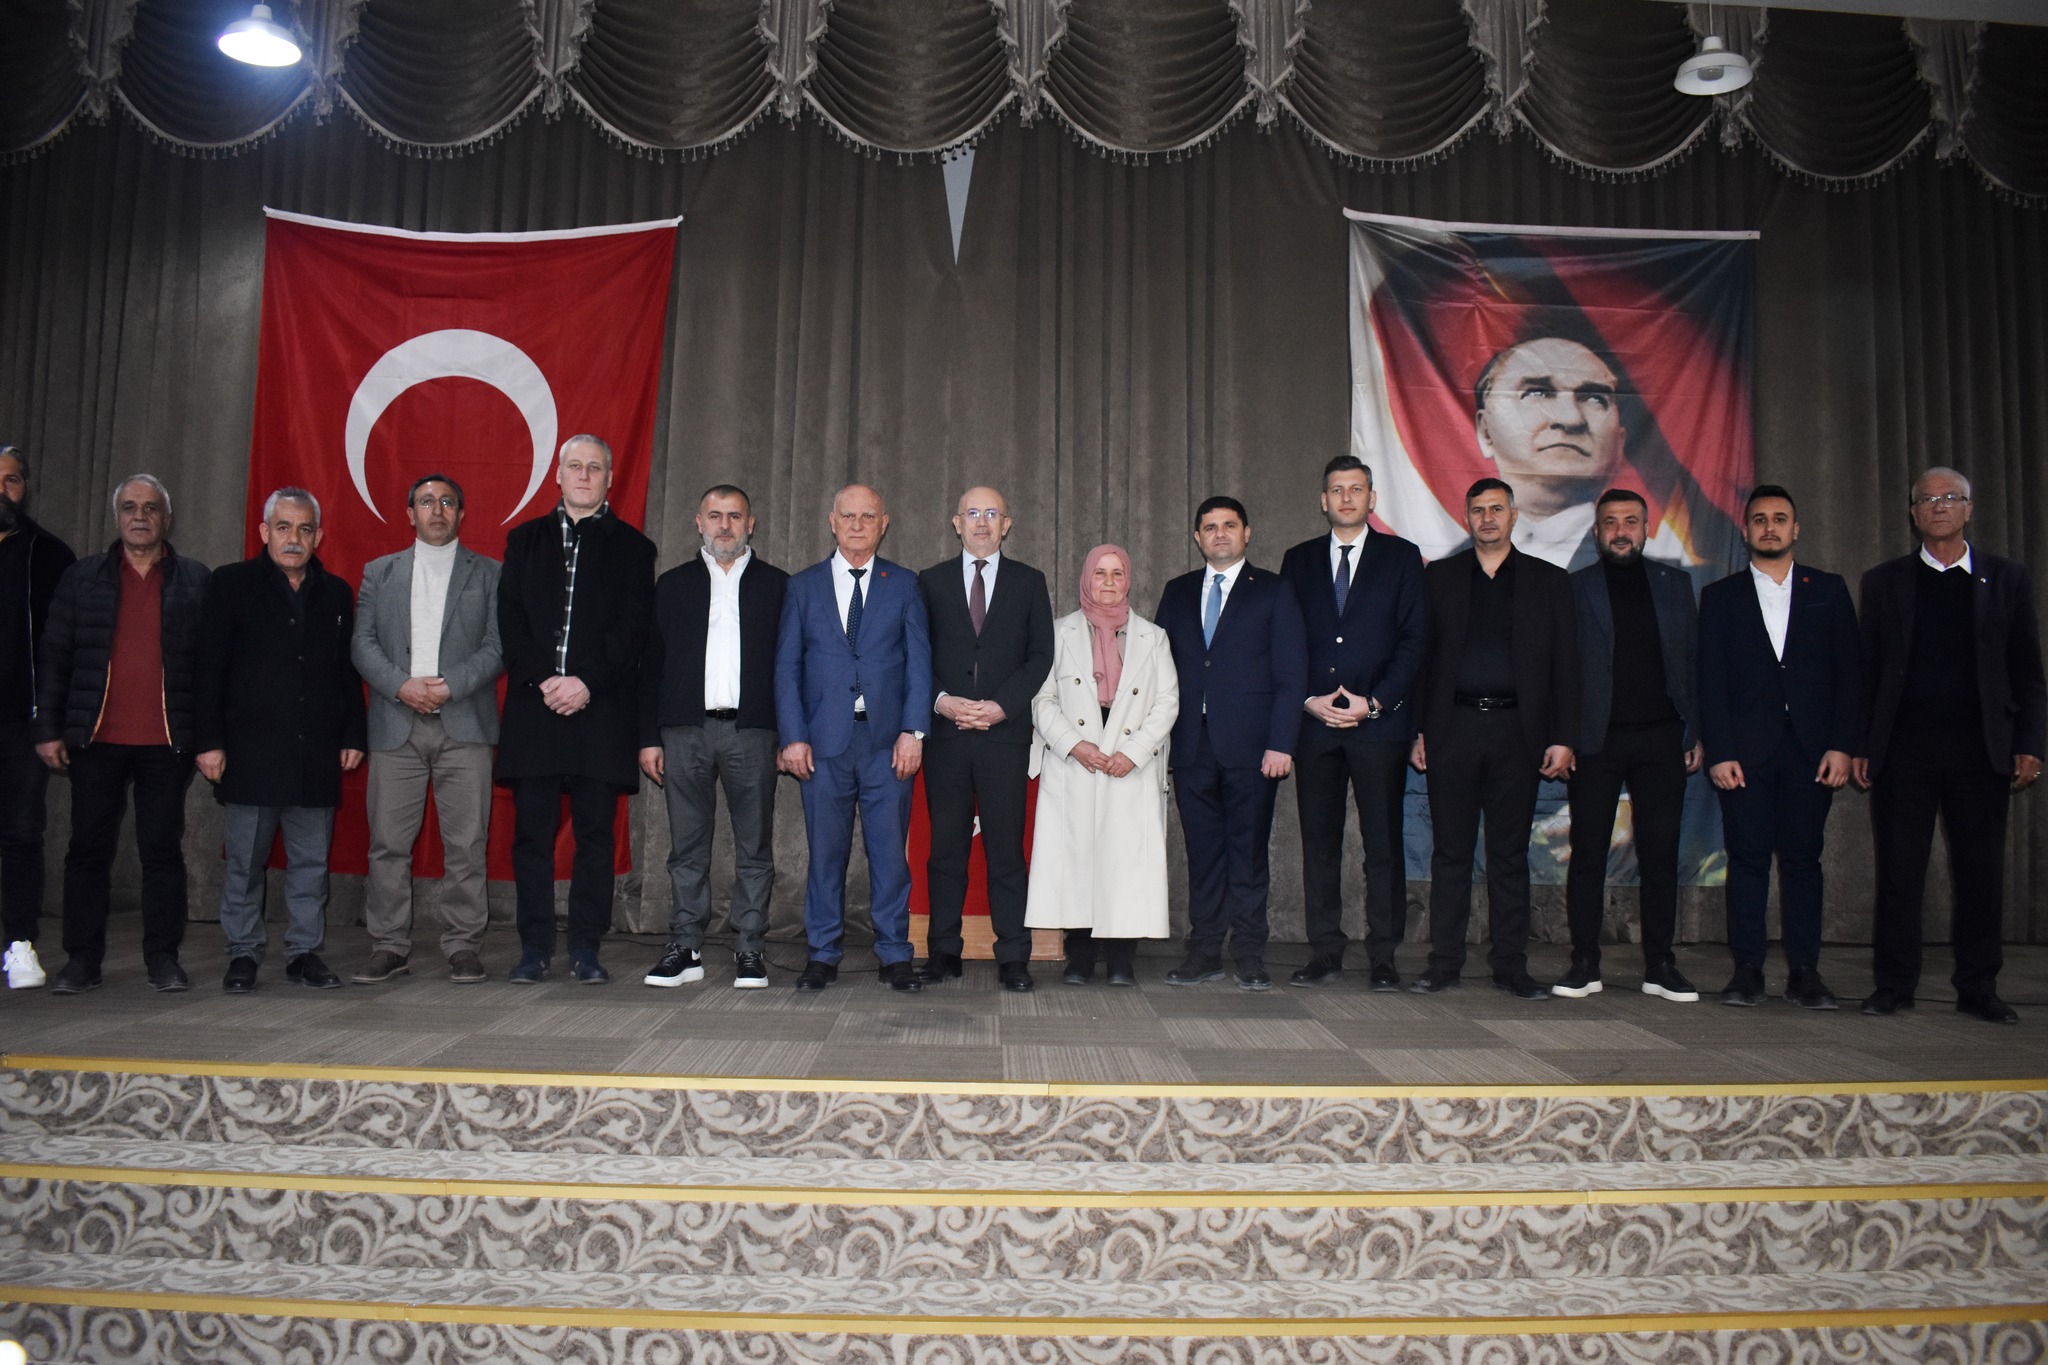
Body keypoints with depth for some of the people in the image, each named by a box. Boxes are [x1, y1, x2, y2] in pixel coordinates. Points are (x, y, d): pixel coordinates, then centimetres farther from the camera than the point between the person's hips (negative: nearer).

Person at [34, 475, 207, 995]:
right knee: (88, 849, 6)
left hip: (167, 741, -1)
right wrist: (47, 729, 2)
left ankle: (163, 957, 11)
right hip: (95, 738, 2)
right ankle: (81, 960, 15)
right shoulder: (81, 578, 10)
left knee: (163, 849, 3)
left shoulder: (194, 580, 6)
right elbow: (54, 657, 9)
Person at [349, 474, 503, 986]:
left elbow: (497, 647, 1)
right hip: (395, 726, 2)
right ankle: (390, 945, 12)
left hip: (464, 726, -1)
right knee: (388, 842, 2)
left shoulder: (489, 574, 10)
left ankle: (463, 945, 7)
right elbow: (362, 643, 7)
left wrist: (449, 685, -12)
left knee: (466, 843, -2)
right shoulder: (379, 572, 16)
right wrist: (402, 685, -10)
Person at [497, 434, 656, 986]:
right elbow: (510, 620, 6)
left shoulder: (631, 546, 9)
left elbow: (633, 629, -1)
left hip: (601, 709, -2)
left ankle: (586, 949, 9)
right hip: (534, 706, 2)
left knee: (595, 834, 1)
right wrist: (541, 681, -8)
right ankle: (535, 948, 11)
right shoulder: (524, 539, 16)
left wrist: (586, 683, -13)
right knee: (532, 833, 3)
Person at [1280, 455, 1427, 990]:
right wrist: (1309, 700, -4)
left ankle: (1383, 957, 7)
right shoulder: (1299, 560, 14)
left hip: (1380, 721, -2)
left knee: (1383, 842, -1)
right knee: (1318, 841, 4)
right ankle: (1324, 953, 12)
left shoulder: (1401, 556, 7)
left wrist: (1374, 702, -9)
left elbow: (1414, 639, 0)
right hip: (1314, 720, 2)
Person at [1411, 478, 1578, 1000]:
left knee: (1510, 853, 5)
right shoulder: (1439, 577, 10)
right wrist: (1416, 729, 0)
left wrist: (1563, 738, -1)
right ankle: (1445, 962, 10)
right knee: (1451, 851, 3)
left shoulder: (1549, 581, 10)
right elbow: (1420, 657, 8)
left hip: (1517, 732, 0)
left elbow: (1565, 664, 7)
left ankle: (1511, 966, 12)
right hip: (1452, 728, 0)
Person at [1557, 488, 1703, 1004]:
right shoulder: (1575, 588, 6)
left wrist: (1694, 733, 4)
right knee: (1588, 853, 0)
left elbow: (1693, 661, 12)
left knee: (1661, 853, 4)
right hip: (1596, 739, -2)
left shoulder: (1674, 583, 13)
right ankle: (1584, 964, 8)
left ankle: (1660, 965, 12)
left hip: (1661, 737, 2)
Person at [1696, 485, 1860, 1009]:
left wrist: (1841, 745, -3)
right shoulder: (1720, 596, 9)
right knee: (1747, 859, -1)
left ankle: (1804, 972, 8)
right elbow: (1710, 682, 3)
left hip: (1812, 749, 1)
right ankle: (1747, 970, 4)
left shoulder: (1828, 590, 12)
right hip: (1745, 750, -1)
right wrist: (1719, 753, -6)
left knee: (1803, 858, 2)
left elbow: (1849, 672, 7)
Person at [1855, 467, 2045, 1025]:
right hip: (1903, 749, 0)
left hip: (1981, 748, 1)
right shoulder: (1885, 581, 9)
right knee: (1899, 872, 1)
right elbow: (1866, 670, 7)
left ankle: (1979, 989, 15)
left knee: (1981, 874, 4)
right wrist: (1859, 746, 0)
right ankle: (1894, 985, 10)